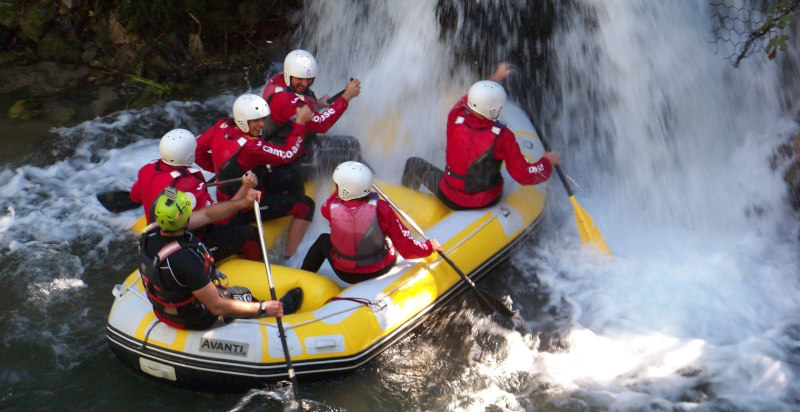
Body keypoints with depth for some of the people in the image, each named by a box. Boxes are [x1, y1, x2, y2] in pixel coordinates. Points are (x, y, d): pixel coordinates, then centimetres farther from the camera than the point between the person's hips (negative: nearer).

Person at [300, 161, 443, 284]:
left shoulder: (332, 208, -26)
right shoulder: (380, 209, -28)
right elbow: (407, 249, -23)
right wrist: (429, 247, -6)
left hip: (346, 275, 0)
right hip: (382, 269, 0)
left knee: (323, 240, 28)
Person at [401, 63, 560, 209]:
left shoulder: (455, 117, -18)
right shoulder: (502, 137, -26)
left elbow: (468, 99, 6)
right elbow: (524, 176, -20)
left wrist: (496, 77, 21)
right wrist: (547, 161, -1)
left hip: (450, 200, 1)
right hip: (488, 202, -1)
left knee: (415, 164, 24)